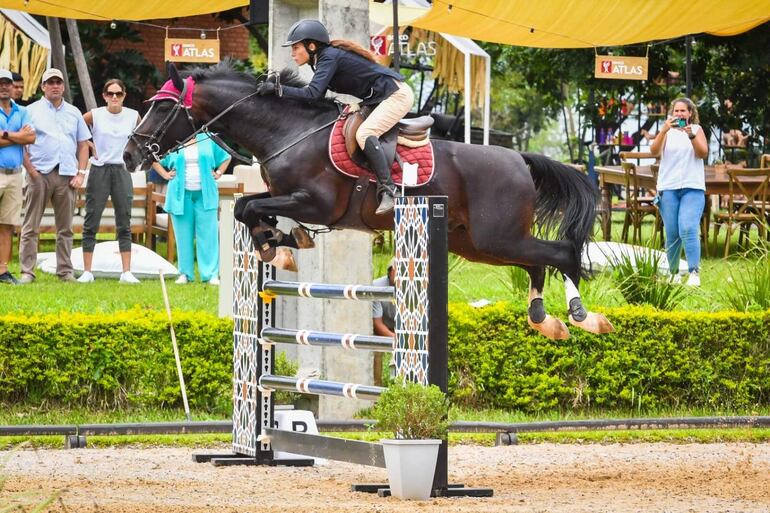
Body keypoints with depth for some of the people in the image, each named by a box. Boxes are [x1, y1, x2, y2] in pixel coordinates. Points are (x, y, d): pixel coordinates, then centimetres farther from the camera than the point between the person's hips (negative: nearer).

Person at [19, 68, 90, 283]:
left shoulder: (73, 113, 16)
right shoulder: (32, 111, 5)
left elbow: (83, 145, 17)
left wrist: (81, 173, 5)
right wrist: (30, 169, -11)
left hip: (66, 175, 3)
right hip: (39, 174, -3)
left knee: (65, 228, 6)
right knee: (31, 227, -4)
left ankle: (65, 271, 11)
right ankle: (27, 271, -3)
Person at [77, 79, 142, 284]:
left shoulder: (133, 116, 2)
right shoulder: (94, 115, -4)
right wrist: (88, 147, -2)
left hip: (122, 172, 2)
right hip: (99, 172, -2)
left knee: (124, 224, 2)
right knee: (91, 224, -1)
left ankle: (127, 272, 3)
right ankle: (87, 272, 2)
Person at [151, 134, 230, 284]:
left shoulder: (207, 140, 10)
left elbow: (225, 157, 22)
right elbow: (155, 159, 18)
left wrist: (218, 173, 9)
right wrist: (165, 175, 6)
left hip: (205, 194, 0)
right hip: (181, 194, 0)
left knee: (208, 233, -5)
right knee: (183, 235, 1)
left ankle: (211, 274, -5)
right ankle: (185, 273, 8)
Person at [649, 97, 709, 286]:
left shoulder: (696, 129, 9)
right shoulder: (667, 132, 10)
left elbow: (703, 153, -3)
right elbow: (654, 151, -6)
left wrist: (691, 135, -18)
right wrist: (664, 130, -20)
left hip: (692, 188, -2)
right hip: (669, 188, 2)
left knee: (688, 229, -17)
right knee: (671, 233, 1)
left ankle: (694, 272, -21)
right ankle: (673, 273, 12)